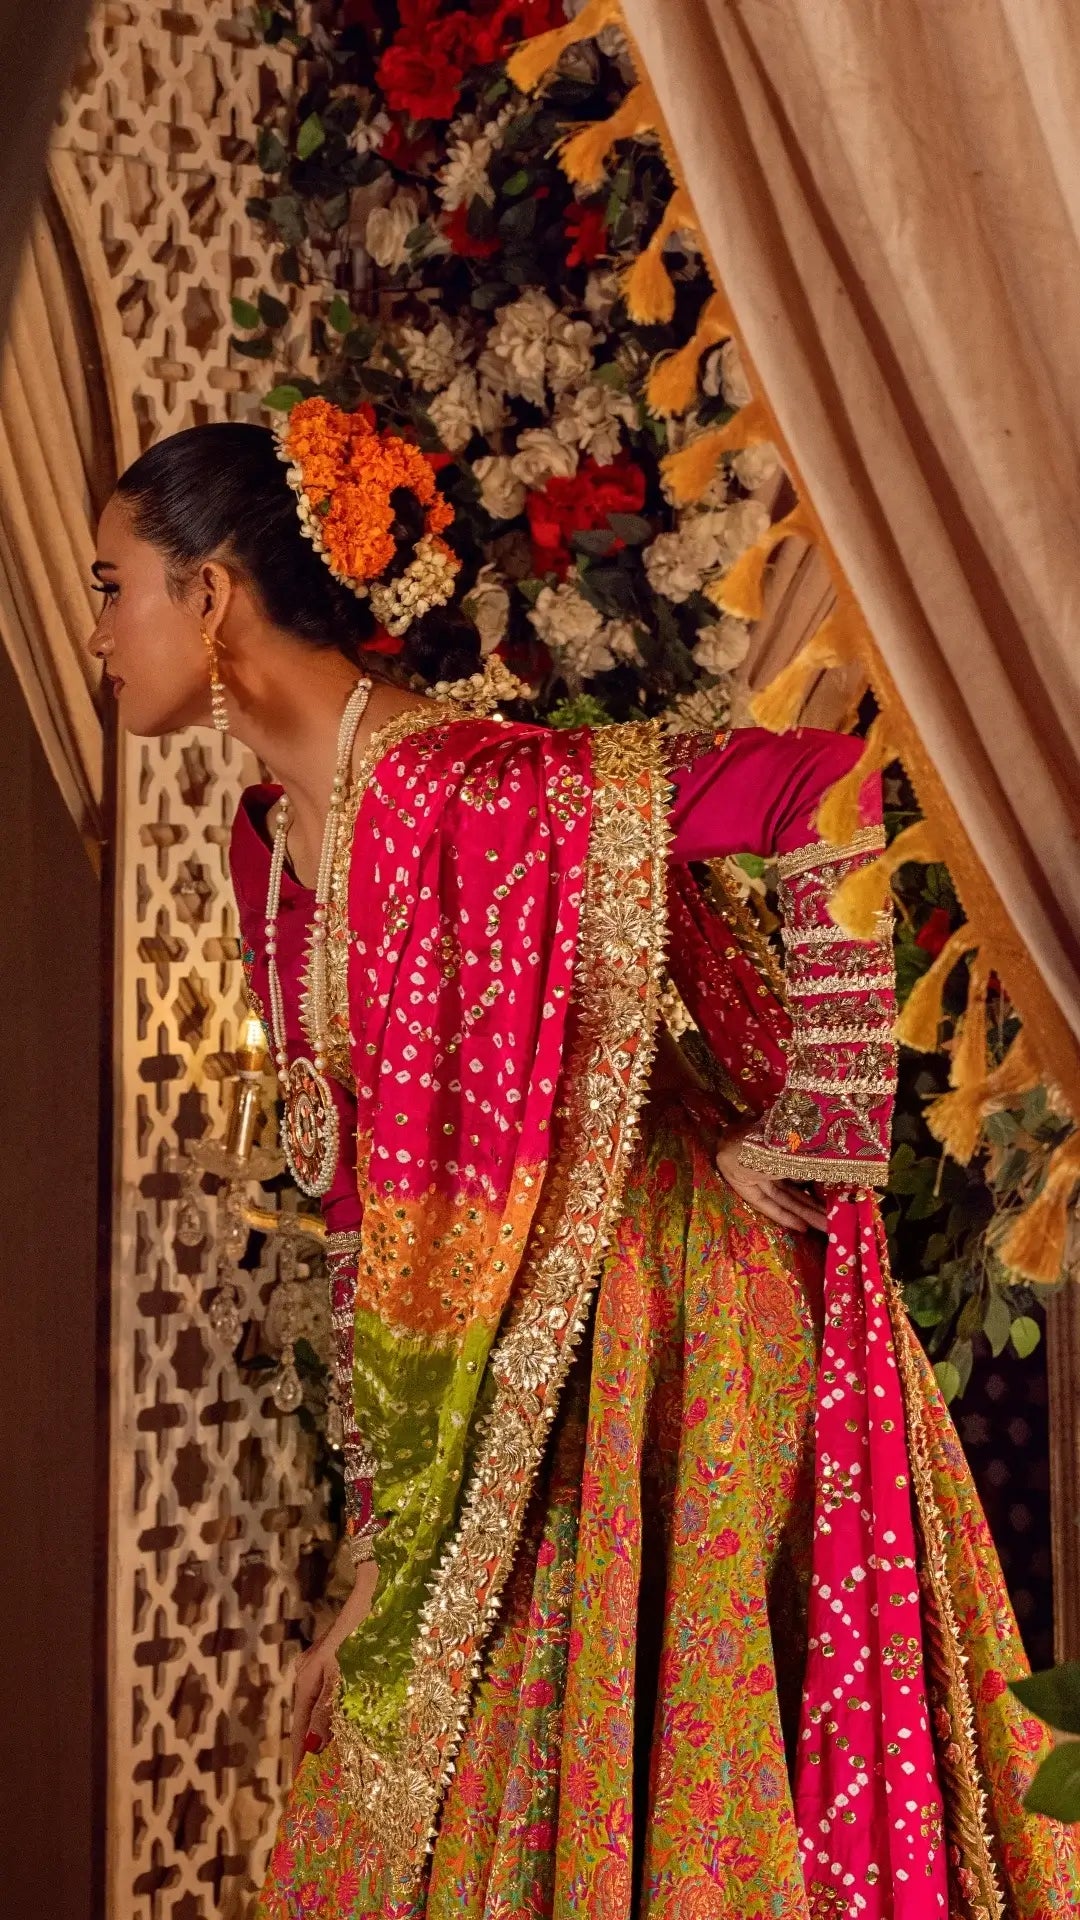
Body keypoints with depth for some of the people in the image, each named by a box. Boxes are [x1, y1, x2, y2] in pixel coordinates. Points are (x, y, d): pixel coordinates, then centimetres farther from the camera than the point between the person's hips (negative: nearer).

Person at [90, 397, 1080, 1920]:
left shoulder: (472, 788, -20)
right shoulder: (270, 844, 6)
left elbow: (826, 784, -28)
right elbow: (359, 1197, 11)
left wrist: (819, 1123, -22)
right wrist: (381, 1551, 10)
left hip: (662, 1316, -8)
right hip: (494, 1376, 8)